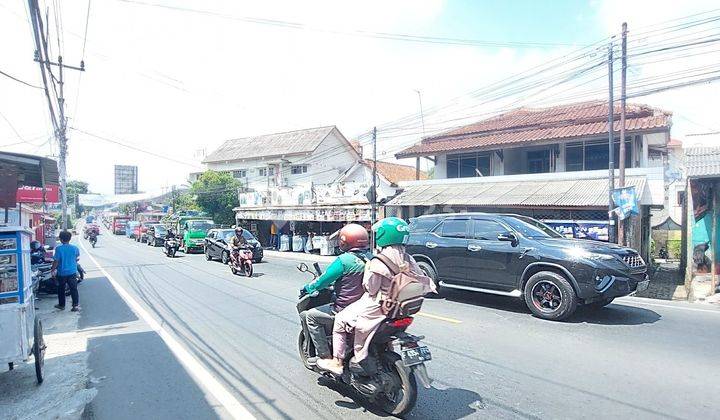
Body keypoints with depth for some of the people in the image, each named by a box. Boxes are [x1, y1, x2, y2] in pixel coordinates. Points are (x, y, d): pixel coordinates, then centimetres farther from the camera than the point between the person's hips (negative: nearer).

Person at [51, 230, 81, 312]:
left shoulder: (58, 249, -11)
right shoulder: (74, 248, -4)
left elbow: (56, 261, -10)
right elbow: (77, 258, 10)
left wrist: (53, 270, 2)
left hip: (61, 273, -1)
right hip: (72, 272, 1)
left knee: (61, 289, 16)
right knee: (73, 289, 2)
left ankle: (61, 305, 26)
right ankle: (76, 305, -4)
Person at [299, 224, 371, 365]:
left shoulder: (344, 260, -19)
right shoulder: (371, 257, 3)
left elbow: (323, 281, -10)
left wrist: (306, 288, 8)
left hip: (345, 310, -8)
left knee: (309, 315, 6)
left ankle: (324, 356, 6)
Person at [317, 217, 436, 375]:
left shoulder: (378, 262, -19)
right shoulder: (408, 259, 1)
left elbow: (370, 288, -16)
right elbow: (423, 281, 2)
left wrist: (368, 269, -4)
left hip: (377, 307, -7)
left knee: (340, 320, 7)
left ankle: (337, 362, 7)